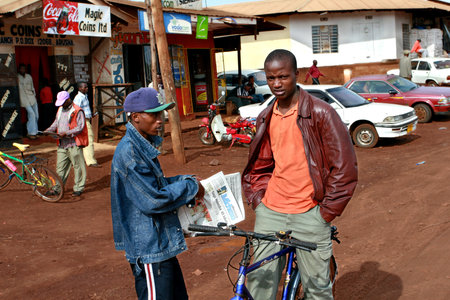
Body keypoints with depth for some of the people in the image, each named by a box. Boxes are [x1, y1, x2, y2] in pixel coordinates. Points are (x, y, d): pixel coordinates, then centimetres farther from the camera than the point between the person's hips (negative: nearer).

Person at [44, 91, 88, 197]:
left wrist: (66, 133, -20)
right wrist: (49, 130, 3)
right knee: (60, 167, 10)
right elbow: (56, 123, 22)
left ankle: (78, 188, 9)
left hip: (74, 144, -7)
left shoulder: (77, 111, -9)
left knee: (78, 166, 0)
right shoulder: (60, 110, 16)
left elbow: (80, 127, -14)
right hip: (62, 144, 7)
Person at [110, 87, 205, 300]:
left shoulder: (145, 145, 10)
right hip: (148, 249, -10)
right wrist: (190, 187, -12)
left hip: (161, 242, 10)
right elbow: (153, 200, -24)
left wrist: (185, 180, 6)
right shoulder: (128, 152, -22)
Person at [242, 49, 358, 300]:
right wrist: (258, 199, 8)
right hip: (269, 212, 4)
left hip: (309, 214, -4)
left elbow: (345, 166, -7)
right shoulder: (266, 118, 9)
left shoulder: (320, 113, -8)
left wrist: (327, 211, -7)